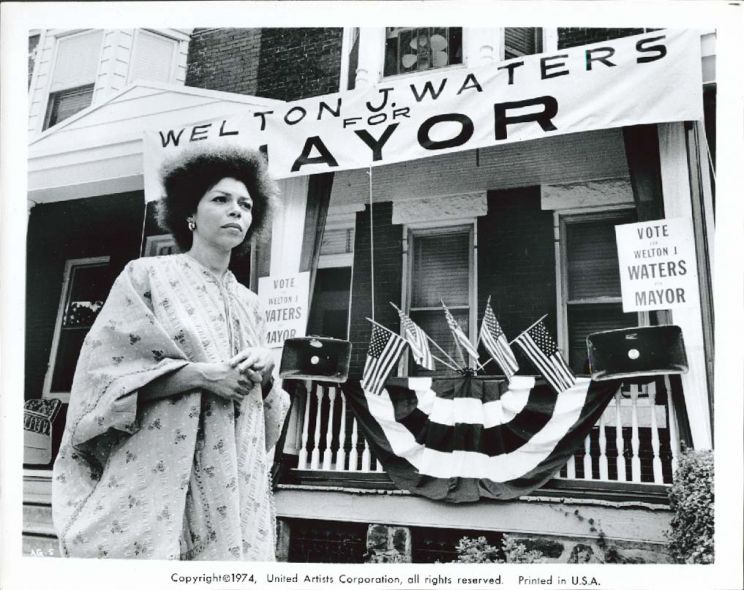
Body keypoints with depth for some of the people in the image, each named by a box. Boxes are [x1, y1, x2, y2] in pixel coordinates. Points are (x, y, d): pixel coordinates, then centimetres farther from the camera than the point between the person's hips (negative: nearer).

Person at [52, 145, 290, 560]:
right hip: (158, 475, -5)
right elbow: (105, 372, -9)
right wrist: (200, 374, -17)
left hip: (235, 481, 5)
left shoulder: (249, 303, 16)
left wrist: (265, 370, -3)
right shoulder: (148, 276, 0)